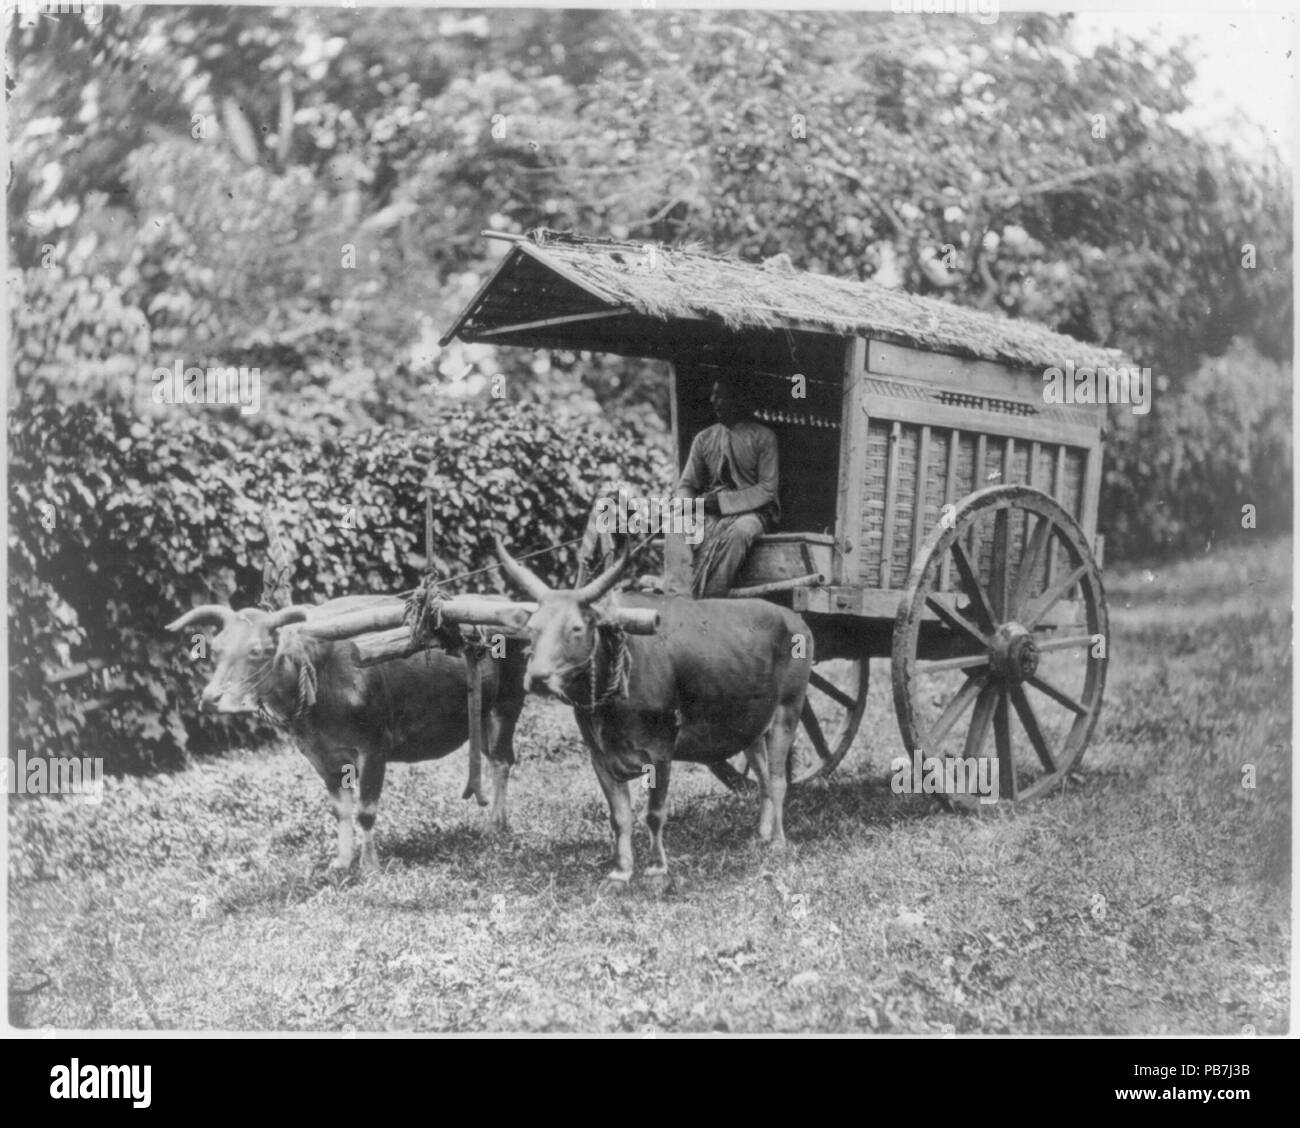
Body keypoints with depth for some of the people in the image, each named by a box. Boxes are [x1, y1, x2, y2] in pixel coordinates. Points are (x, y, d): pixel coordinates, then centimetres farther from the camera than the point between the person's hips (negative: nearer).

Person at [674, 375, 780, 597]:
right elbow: (686, 485, 14)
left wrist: (723, 500, -15)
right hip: (713, 514, 3)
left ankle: (710, 600, -40)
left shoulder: (762, 437, 1)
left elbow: (767, 489, -5)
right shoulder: (703, 439, 13)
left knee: (739, 531, -38)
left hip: (752, 511, -3)